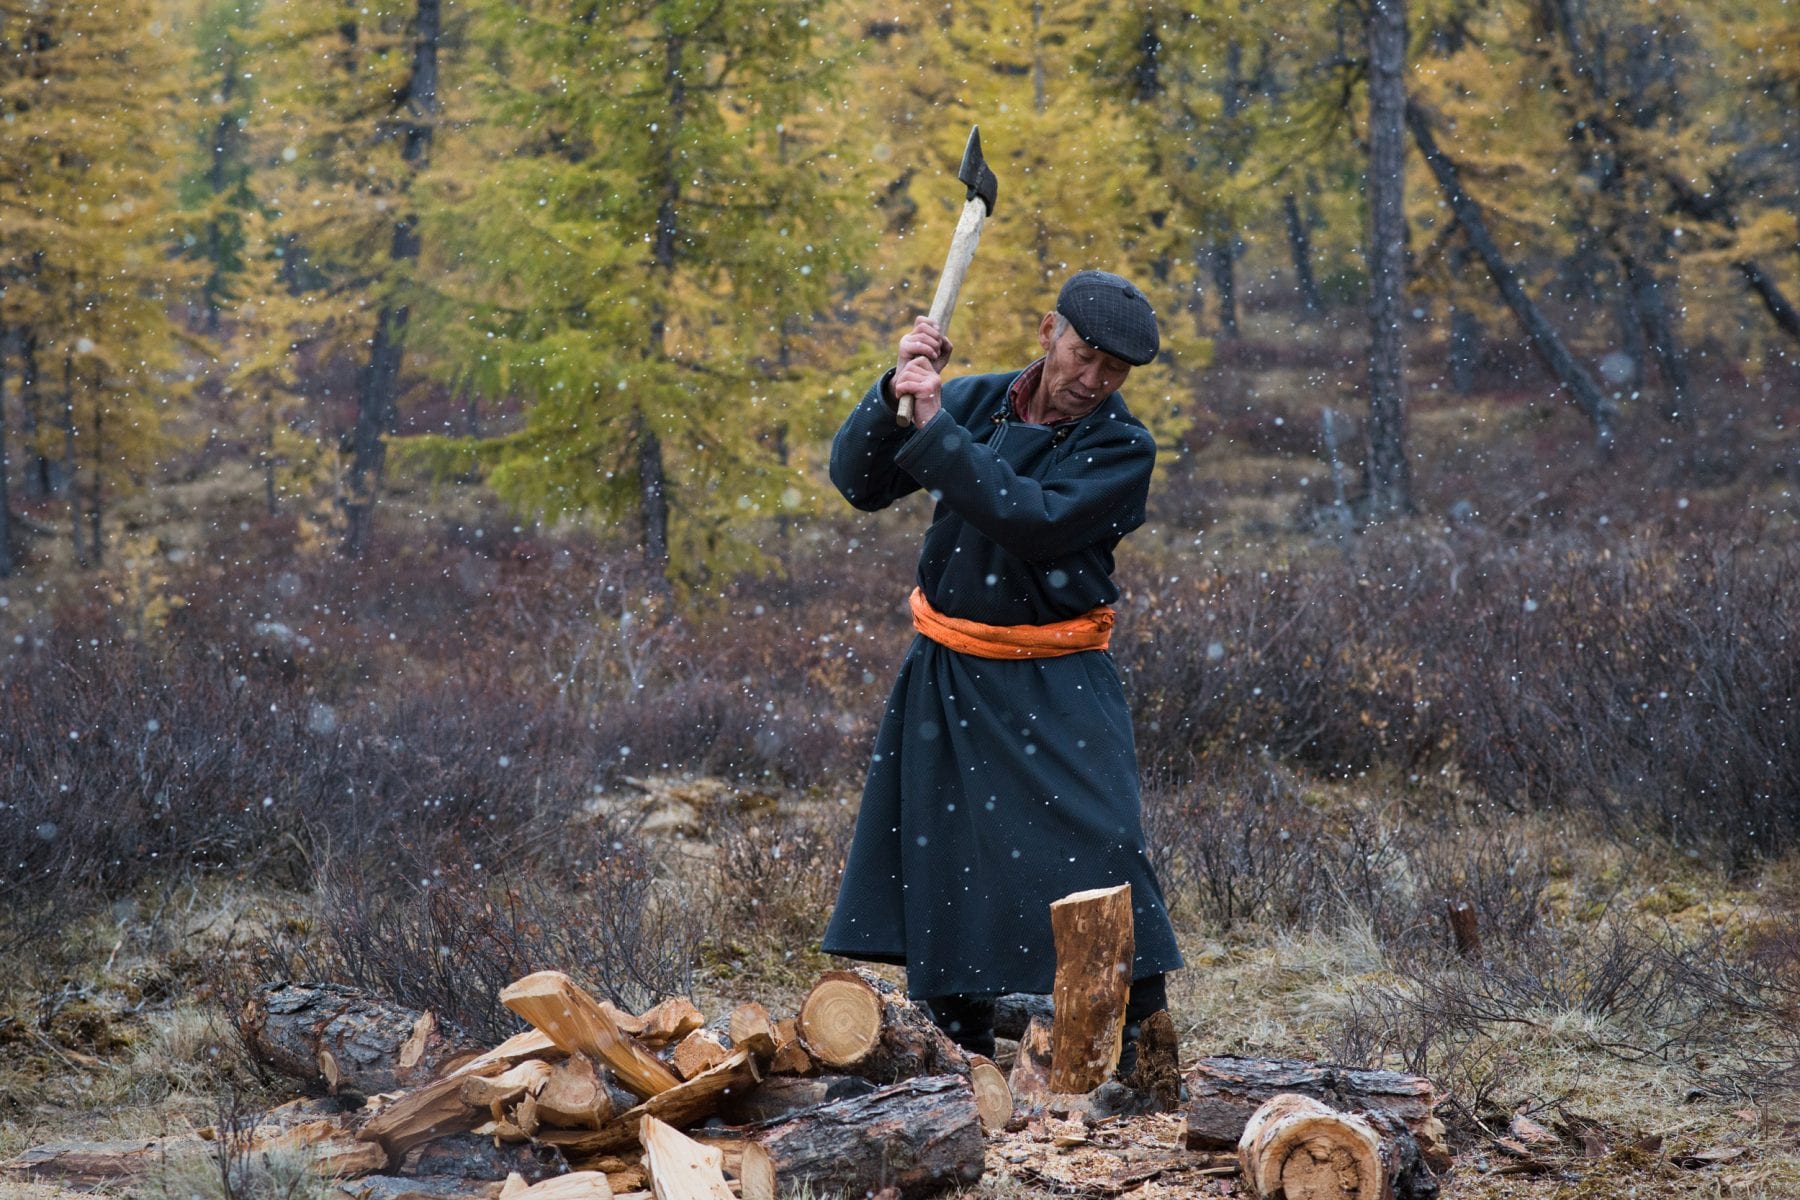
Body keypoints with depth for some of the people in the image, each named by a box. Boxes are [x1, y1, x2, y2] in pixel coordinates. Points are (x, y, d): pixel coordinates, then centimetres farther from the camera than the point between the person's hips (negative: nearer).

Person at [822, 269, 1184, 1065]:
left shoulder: (1121, 447, -8)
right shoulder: (975, 402, 4)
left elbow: (1033, 521, -24)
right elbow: (858, 481, 2)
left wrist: (935, 426, -24)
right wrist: (894, 396, -15)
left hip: (1054, 691, -4)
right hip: (946, 679, 4)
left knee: (1097, 847, -16)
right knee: (939, 866, 8)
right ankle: (960, 1065, 21)